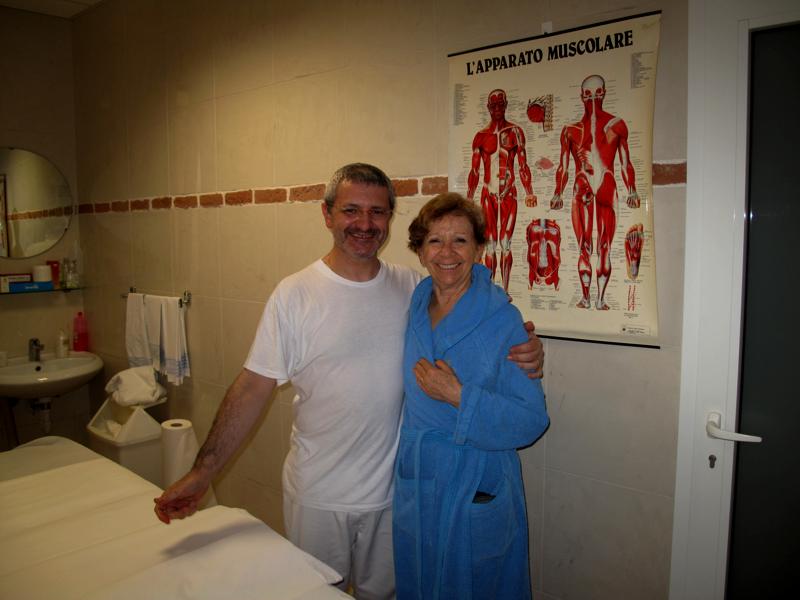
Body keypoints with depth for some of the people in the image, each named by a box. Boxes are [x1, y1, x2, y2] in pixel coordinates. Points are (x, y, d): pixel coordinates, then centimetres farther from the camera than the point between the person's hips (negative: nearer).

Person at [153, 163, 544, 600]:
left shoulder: (413, 288, -4)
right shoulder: (294, 294, -12)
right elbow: (254, 386, -11)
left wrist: (518, 352, -18)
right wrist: (202, 472, -12)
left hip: (392, 490, 3)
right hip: (317, 495, -2)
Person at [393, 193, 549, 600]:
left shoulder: (502, 318, -16)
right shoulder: (413, 308, 0)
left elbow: (532, 420, -18)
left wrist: (459, 396, -25)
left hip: (478, 494, -5)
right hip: (414, 486, 5)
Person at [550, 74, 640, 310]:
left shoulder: (616, 125, 12)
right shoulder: (571, 130, 11)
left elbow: (626, 164, 10)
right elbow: (563, 167, 11)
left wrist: (632, 191, 3)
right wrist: (558, 194, 5)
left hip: (607, 188, 0)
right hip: (581, 190, 0)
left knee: (604, 247, -1)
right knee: (584, 247, 0)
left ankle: (600, 297, 1)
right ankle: (585, 297, 3)